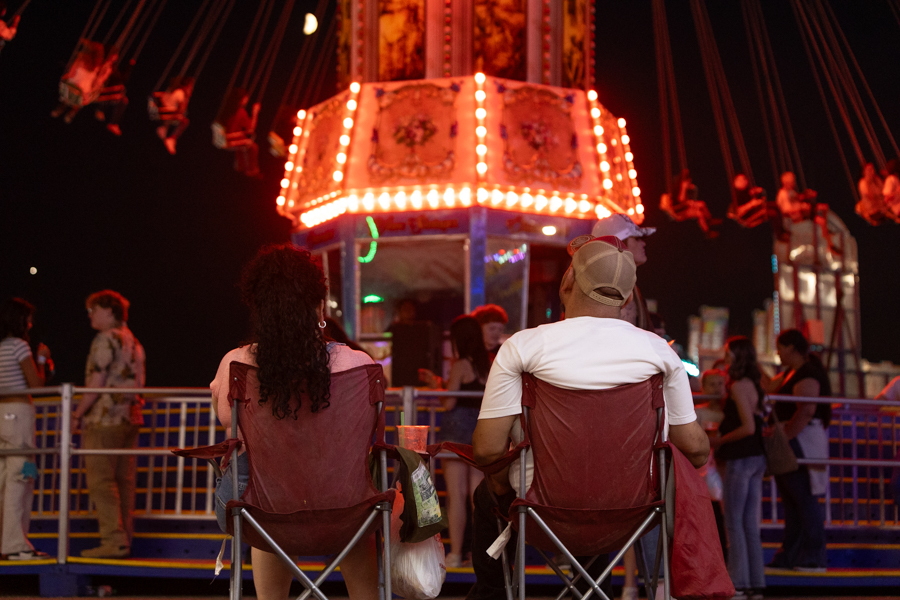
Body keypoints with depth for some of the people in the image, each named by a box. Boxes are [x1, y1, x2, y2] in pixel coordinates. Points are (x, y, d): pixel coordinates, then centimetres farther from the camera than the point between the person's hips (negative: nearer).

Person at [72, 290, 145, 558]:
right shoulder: (133, 342, 18)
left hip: (104, 418, -9)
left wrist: (77, 415, -7)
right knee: (124, 481, 8)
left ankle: (113, 540, -12)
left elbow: (96, 383, -14)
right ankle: (124, 540, 9)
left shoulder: (106, 339, -9)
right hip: (130, 418, 9)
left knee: (101, 481, -7)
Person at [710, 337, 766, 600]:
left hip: (741, 459, -9)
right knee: (750, 524, 10)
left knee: (734, 523, -5)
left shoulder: (738, 386, -14)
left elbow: (748, 427, -20)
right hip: (756, 458, 9)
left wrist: (720, 441, -9)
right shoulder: (754, 385, 14)